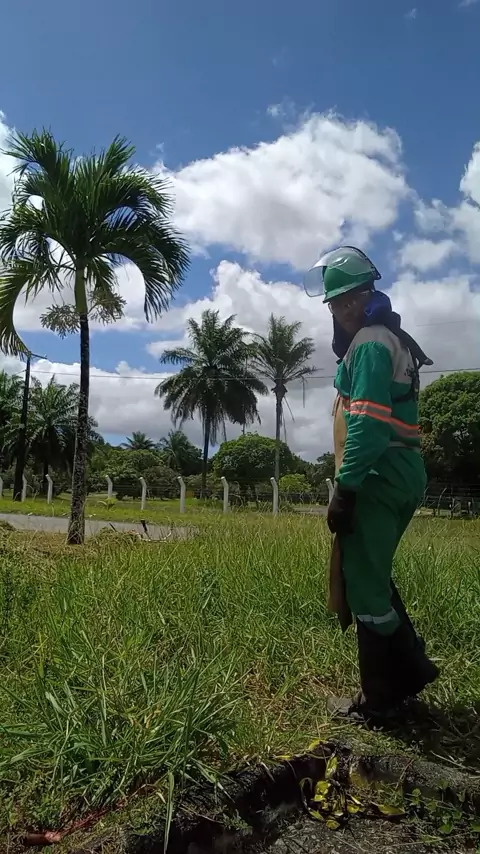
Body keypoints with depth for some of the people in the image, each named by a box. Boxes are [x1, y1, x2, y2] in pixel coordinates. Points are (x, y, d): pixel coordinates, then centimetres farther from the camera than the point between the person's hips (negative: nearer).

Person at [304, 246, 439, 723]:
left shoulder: (370, 342, -11)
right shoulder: (391, 338, 20)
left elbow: (367, 423, -22)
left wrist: (345, 489, -21)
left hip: (376, 479, -10)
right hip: (400, 476, 10)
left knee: (364, 585, -1)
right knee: (372, 577, 20)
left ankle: (379, 701, 12)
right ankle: (411, 669, 29)